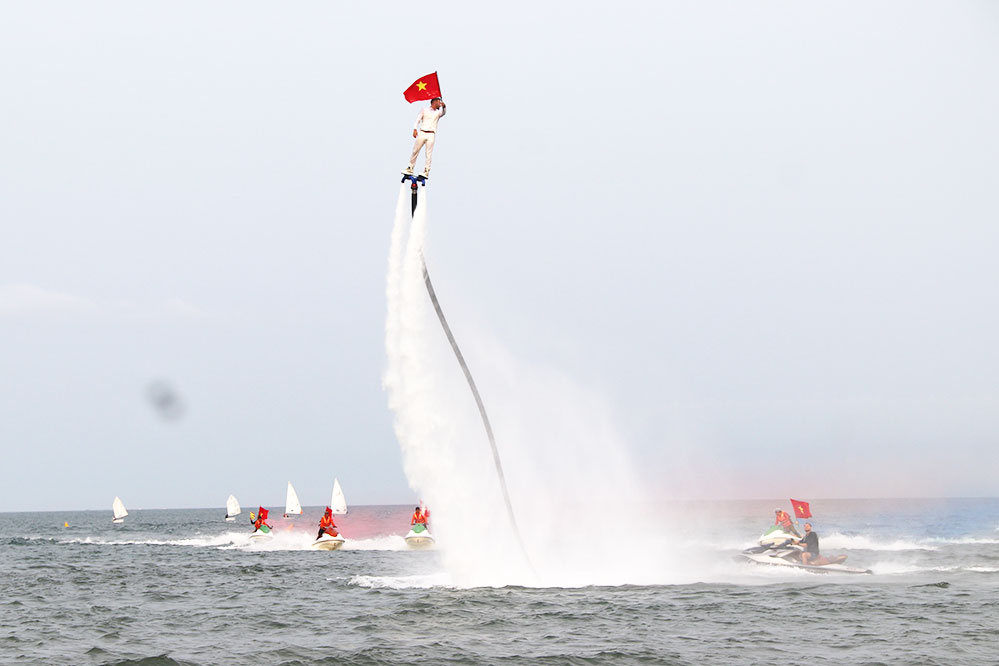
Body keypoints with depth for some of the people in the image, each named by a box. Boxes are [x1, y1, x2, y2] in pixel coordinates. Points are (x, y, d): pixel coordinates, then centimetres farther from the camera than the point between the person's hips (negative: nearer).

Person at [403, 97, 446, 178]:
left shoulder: (438, 112, 16)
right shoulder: (424, 110, 14)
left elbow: (444, 112, -6)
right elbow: (418, 119, 8)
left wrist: (444, 106, -28)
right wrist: (415, 129, -6)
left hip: (431, 135, 0)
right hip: (422, 133, 0)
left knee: (429, 153, -8)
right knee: (415, 151, -1)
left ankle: (426, 171, -10)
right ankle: (410, 169, 8)